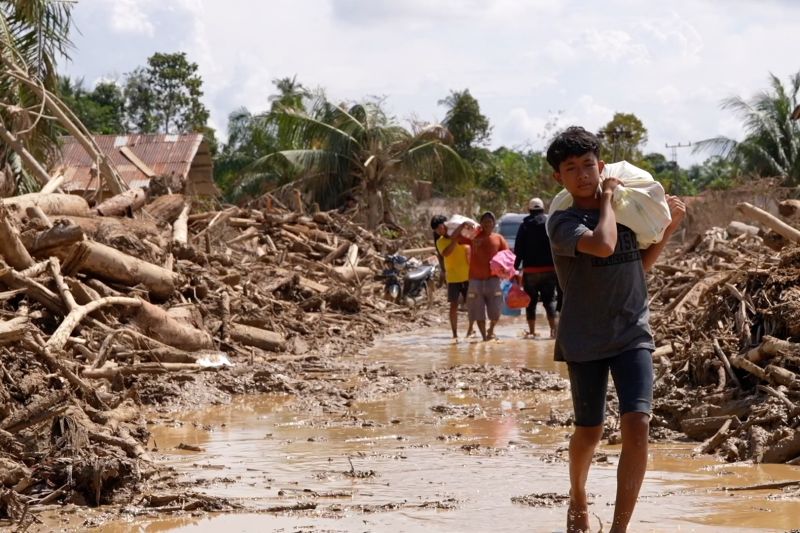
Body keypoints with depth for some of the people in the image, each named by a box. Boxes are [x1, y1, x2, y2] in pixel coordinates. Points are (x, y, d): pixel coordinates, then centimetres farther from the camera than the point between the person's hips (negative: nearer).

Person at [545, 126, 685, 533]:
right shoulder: (563, 222, -11)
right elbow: (602, 245, -32)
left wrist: (669, 228, 10)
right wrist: (606, 197, -16)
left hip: (632, 335, 3)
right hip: (585, 341, -3)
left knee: (637, 424, -15)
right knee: (589, 431, 9)